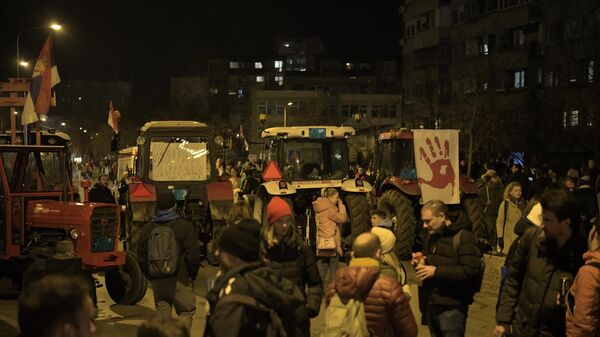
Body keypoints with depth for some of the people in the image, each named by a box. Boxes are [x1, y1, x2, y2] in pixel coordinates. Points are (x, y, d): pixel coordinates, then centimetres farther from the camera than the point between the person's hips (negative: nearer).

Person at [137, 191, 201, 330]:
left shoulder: (147, 229, 4)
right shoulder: (184, 226, -9)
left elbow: (141, 258, 6)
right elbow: (192, 255, -11)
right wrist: (192, 275, 3)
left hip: (157, 282, 4)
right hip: (180, 281, -4)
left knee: (162, 316, 12)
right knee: (186, 312, 8)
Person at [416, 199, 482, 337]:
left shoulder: (463, 237, -12)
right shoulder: (431, 236, 14)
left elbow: (472, 272, -22)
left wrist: (437, 271, -24)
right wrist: (422, 263, 3)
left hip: (452, 308, -8)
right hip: (430, 305, 8)